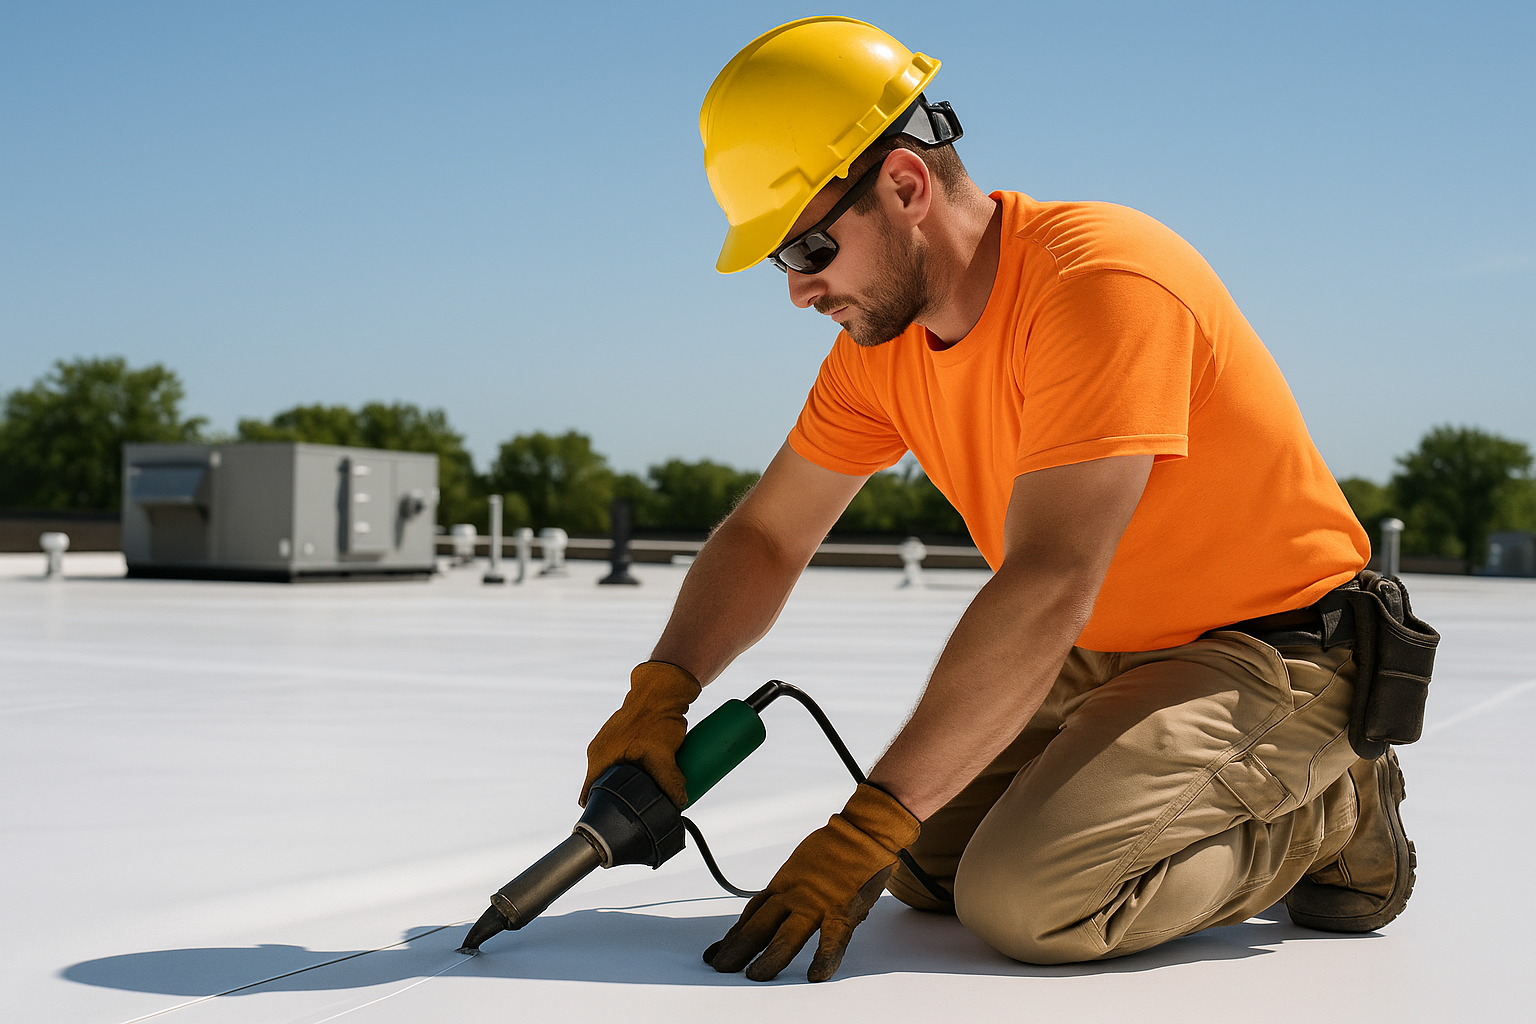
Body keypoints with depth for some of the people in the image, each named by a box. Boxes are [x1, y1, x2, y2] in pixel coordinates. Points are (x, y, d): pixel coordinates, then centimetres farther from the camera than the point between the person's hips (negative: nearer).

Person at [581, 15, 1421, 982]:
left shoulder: (1099, 277, -28)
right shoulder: (879, 342, -1)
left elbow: (1047, 592, -34)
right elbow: (766, 538, 6)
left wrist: (870, 822, -35)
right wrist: (659, 694, -13)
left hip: (1272, 657, -8)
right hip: (1105, 659, 9)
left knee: (1019, 898, -23)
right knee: (921, 864, 4)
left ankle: (1327, 815, 0)